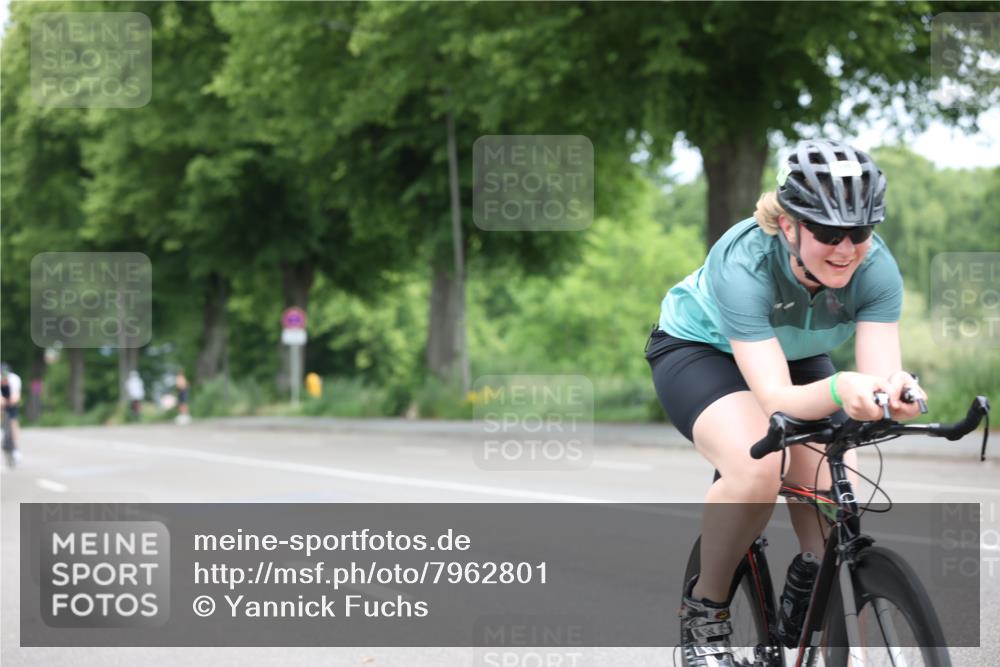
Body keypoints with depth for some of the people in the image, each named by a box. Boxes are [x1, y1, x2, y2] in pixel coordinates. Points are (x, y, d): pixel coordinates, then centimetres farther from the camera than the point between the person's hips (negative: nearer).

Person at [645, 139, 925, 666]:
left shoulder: (875, 268, -27)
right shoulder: (744, 263, -38)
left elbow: (880, 371, -35)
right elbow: (776, 398, -45)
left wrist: (895, 391, -59)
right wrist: (839, 390, -66)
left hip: (797, 357, 5)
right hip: (699, 348, -4)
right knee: (758, 465, -34)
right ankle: (704, 608, -12)